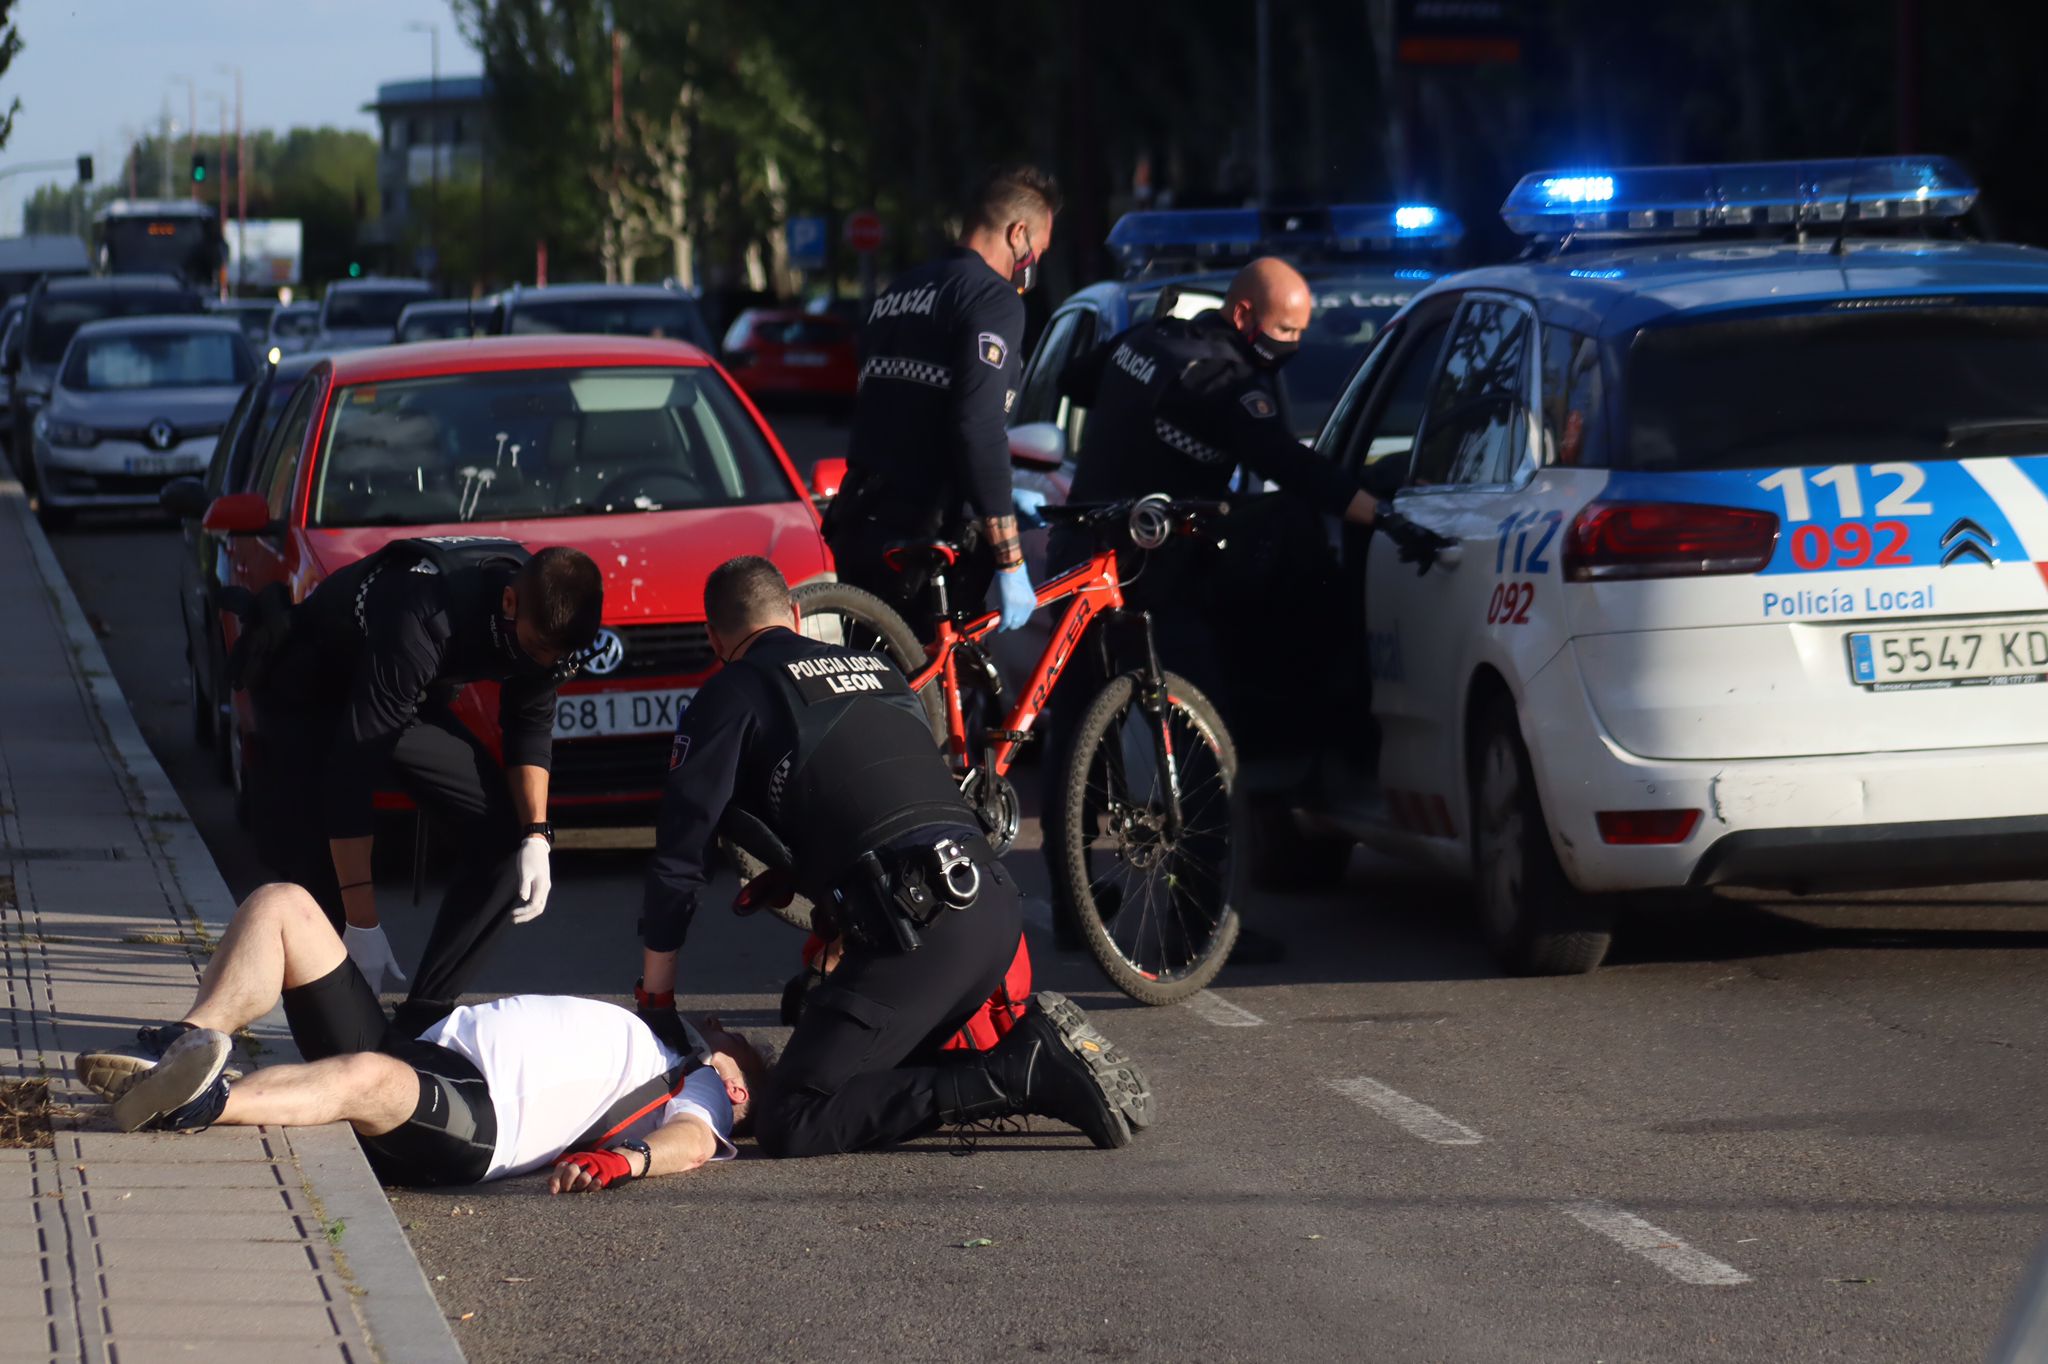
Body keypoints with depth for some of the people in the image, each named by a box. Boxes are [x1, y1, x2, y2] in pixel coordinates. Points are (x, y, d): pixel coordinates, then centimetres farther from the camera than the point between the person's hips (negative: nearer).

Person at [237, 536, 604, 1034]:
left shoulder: (546, 619, -20)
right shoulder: (423, 624, -41)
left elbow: (530, 726, -1)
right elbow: (352, 770, -39)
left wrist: (536, 836, -16)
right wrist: (362, 925, -38)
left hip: (407, 698, 7)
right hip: (304, 695, -7)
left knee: (504, 835, -8)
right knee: (316, 879, -21)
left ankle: (423, 1020, -4)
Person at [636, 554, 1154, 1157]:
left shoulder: (733, 694, 8)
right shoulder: (876, 670, 28)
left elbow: (679, 855, 6)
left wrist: (655, 1003, 15)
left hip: (922, 923, -8)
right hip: (997, 903, 8)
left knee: (788, 1123, -9)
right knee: (874, 1084, 23)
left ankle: (1023, 1073, -15)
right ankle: (1038, 1050, 2)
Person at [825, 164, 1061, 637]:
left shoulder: (897, 295, 19)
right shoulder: (993, 299, -8)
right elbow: (979, 432, -19)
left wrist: (1002, 499, 33)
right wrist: (1011, 562, -17)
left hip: (857, 528, 8)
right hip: (923, 542, -8)